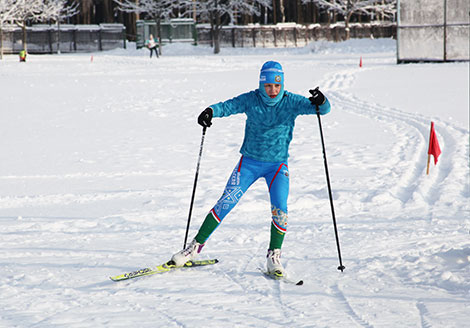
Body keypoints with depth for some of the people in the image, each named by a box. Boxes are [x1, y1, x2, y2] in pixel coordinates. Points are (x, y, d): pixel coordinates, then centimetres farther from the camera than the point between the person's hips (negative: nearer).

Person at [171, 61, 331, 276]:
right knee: (226, 203, -5)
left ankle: (274, 256, 1)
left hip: (278, 164, 0)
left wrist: (321, 102, -37)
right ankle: (196, 246, 6)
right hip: (250, 161, 0)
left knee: (279, 210, -16)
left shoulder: (291, 102, -8)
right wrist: (210, 111, -37)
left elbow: (322, 109, -13)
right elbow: (228, 106, -15)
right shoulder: (251, 100, -7)